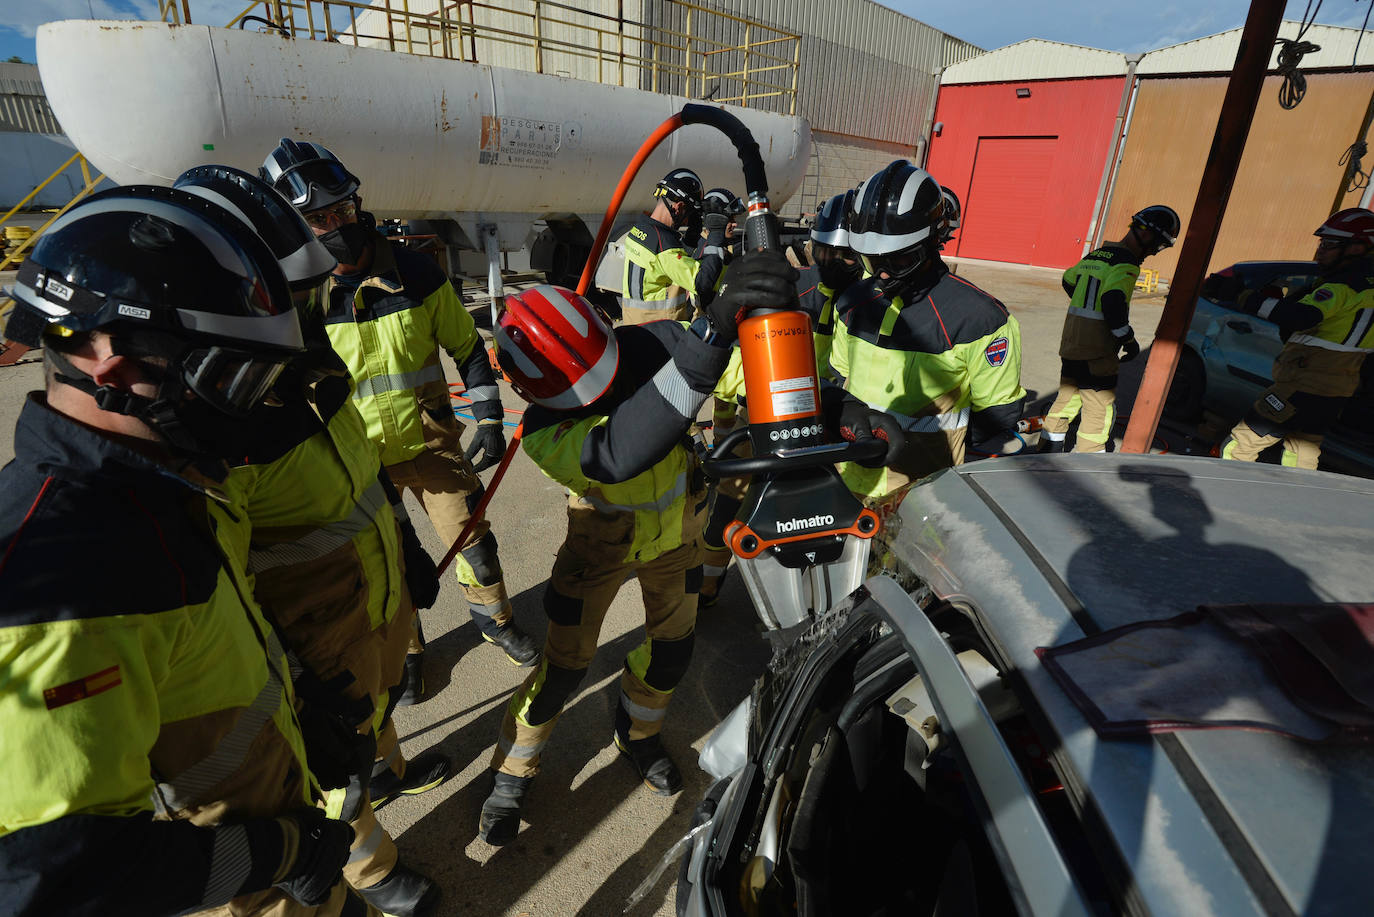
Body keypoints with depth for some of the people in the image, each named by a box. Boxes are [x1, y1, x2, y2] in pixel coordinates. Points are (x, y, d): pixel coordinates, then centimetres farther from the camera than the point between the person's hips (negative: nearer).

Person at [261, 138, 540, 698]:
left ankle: (494, 620, 36)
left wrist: (489, 421, -4)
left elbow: (468, 348, 0)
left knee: (475, 541, 9)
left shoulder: (415, 274, -10)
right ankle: (403, 648, 39)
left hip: (430, 442, 1)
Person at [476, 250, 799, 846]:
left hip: (674, 528, 3)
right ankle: (514, 767, 29)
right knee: (566, 662, 0)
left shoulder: (652, 344, -28)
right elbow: (622, 453, -56)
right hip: (603, 539, -3)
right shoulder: (544, 432, -35)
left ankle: (637, 731, 45)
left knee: (673, 648, 14)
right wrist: (713, 331, -67)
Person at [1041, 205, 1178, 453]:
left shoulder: (1095, 255, 12)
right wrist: (1129, 340, -13)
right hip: (1097, 353, -8)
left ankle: (1049, 450, 23)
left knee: (1067, 397, 18)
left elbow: (1068, 281, 26)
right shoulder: (1126, 265, -13)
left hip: (1070, 346, 8)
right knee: (1100, 410, 2)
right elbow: (1113, 303, -24)